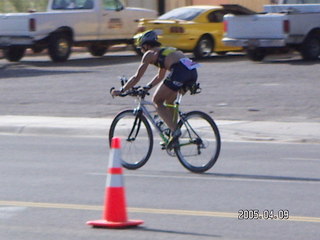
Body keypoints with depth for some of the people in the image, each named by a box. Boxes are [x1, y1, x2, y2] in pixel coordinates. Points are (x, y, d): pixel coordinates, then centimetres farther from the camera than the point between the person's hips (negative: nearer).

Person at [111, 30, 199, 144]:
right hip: (193, 72, 8)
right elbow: (160, 76, 46)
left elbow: (137, 77, 14)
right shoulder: (163, 51, 35)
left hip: (179, 70, -8)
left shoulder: (149, 54, 14)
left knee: (157, 101, 8)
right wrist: (147, 87, 47)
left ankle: (174, 130, -6)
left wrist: (121, 91, 22)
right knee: (169, 101, 25)